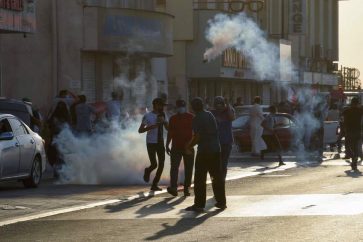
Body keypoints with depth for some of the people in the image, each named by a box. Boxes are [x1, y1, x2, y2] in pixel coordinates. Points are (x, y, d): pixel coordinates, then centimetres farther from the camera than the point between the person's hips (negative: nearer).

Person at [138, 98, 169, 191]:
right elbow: (140, 130, -9)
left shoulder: (162, 116, 7)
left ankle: (154, 185, 10)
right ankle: (147, 171, 27)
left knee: (161, 165, -3)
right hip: (151, 143, -5)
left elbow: (168, 128, 5)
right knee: (154, 164, -10)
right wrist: (152, 126, -22)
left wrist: (163, 121, -14)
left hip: (160, 142, 5)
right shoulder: (147, 116, -8)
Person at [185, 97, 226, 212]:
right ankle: (221, 202, 16)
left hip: (204, 151, -7)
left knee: (200, 179, -1)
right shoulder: (210, 115, 10)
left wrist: (189, 146, 1)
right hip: (216, 149, 7)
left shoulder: (197, 119, -11)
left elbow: (197, 137, -17)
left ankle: (199, 205, -2)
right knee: (217, 176, 13)